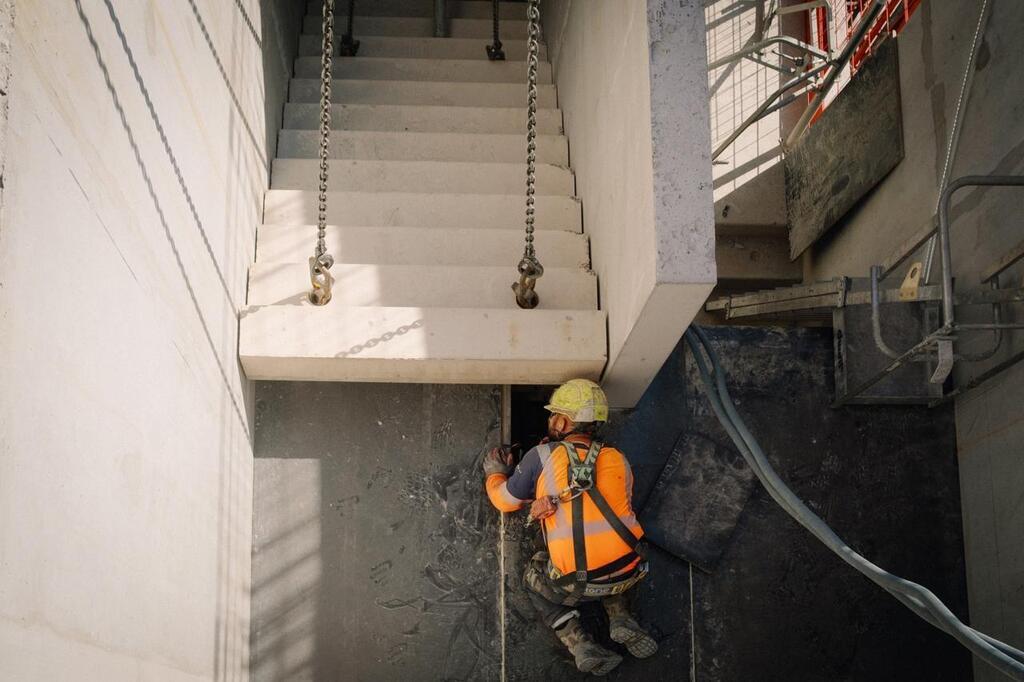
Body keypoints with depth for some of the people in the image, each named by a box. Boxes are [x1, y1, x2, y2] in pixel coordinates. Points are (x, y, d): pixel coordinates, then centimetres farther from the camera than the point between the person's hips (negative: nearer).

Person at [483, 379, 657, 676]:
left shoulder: (542, 456, 0)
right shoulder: (618, 460, 8)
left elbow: (506, 501, 14)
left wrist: (494, 473, 34)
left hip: (577, 585, -4)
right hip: (628, 574, 4)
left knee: (534, 575, 28)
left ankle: (578, 643, 7)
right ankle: (621, 619, 15)